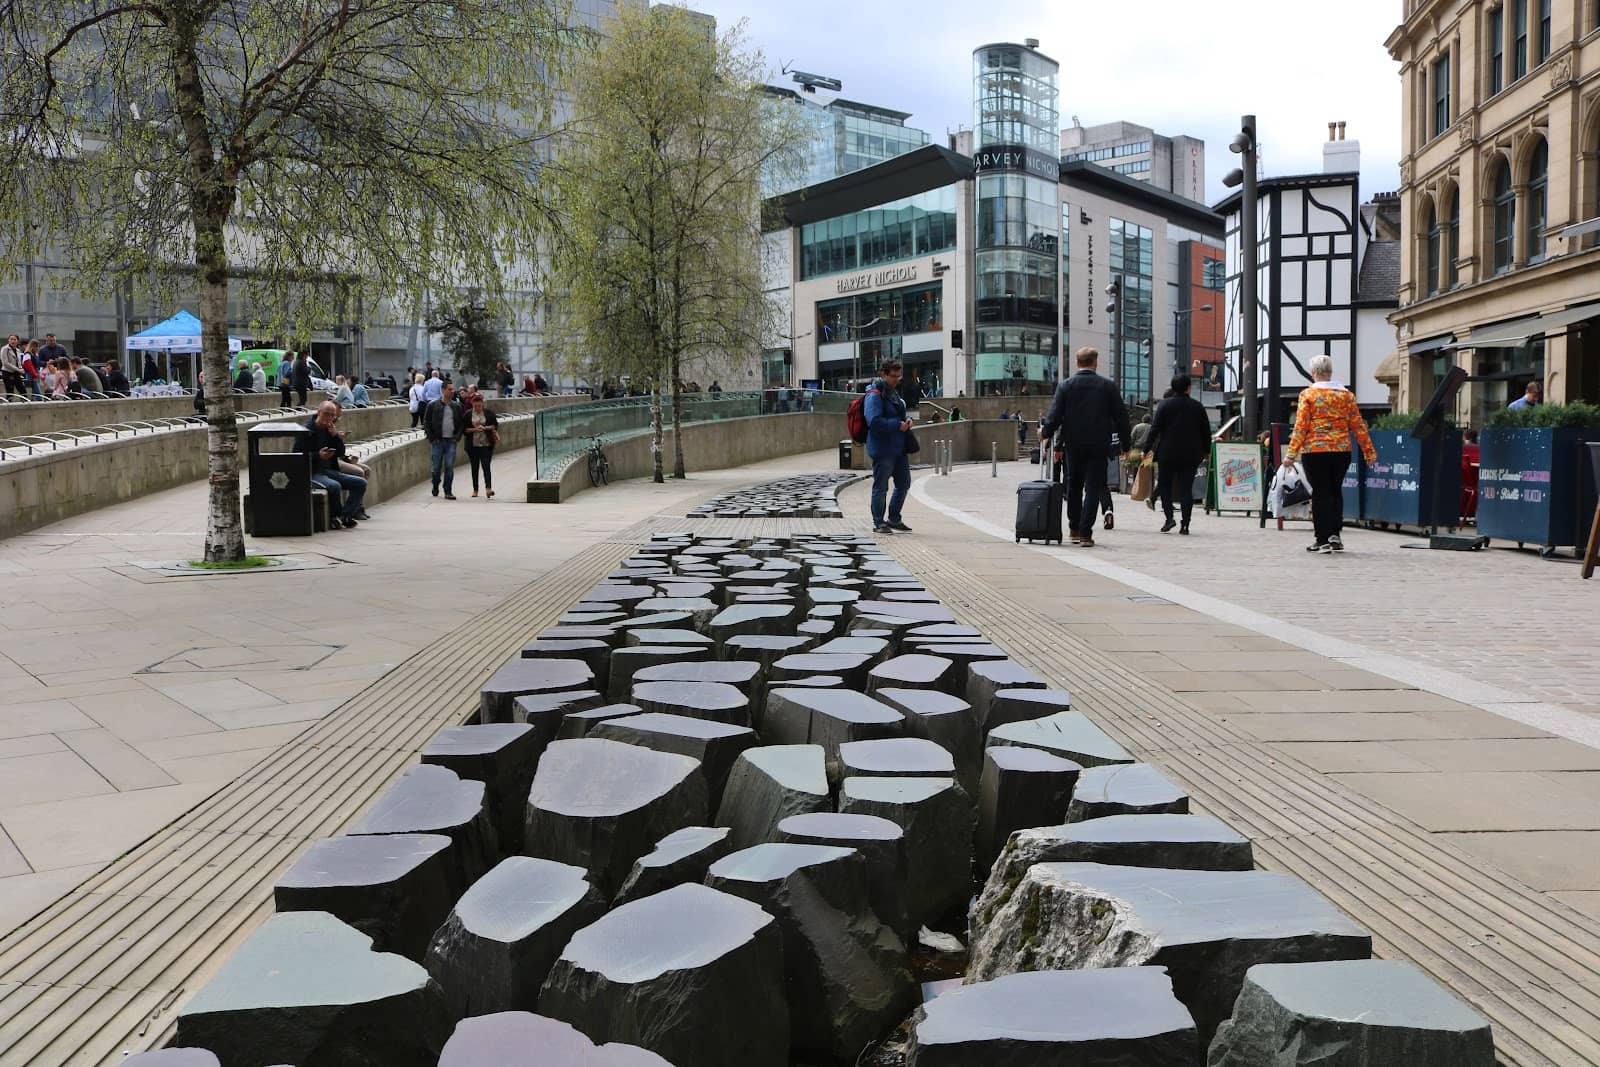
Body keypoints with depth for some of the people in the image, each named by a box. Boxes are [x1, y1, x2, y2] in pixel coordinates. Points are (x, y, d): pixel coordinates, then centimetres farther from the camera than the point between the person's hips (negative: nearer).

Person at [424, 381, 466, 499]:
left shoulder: (457, 406, 9)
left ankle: (448, 492, -1)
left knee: (449, 467, -4)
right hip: (437, 441, -1)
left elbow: (462, 423, 14)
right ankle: (435, 489, 24)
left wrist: (457, 436, 1)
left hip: (451, 441, 1)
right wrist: (432, 438, -4)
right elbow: (426, 422, 3)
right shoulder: (433, 405, 1)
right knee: (436, 467, 6)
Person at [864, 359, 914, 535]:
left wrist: (908, 419, 8)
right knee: (881, 487, 1)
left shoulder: (894, 391, 15)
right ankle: (879, 523, 11)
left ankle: (893, 519, 28)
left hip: (899, 448, 10)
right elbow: (874, 421, -26)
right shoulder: (875, 395, -15)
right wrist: (898, 425, -21)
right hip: (883, 449, -9)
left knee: (903, 484, 16)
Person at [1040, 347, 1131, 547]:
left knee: (1074, 486, 15)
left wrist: (1045, 433, 9)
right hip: (1099, 445, -1)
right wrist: (1125, 443, 8)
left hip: (1074, 444, 1)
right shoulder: (1108, 386, -1)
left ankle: (1075, 529, 21)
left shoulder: (1065, 386, -2)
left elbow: (1055, 414, -5)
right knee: (1093, 488, 1)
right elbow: (1121, 416, 1)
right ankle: (1085, 533, -4)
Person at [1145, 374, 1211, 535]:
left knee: (1164, 485, 10)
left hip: (1168, 454, -2)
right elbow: (1206, 431, 8)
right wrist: (1206, 451, 20)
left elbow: (1155, 429, -7)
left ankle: (1169, 517, -6)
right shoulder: (1197, 406, 4)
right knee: (1186, 488, 3)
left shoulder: (1165, 405, -3)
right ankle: (1185, 524, -3)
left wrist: (1147, 449, -2)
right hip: (1191, 455, 2)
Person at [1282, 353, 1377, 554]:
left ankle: (1323, 539, 2)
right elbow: (1358, 425, 8)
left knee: (1320, 493, 2)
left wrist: (1291, 453, -8)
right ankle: (1334, 533, 6)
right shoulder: (1346, 394, 8)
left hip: (1314, 450, -3)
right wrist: (1369, 451, 13)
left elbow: (1301, 426, -9)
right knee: (1335, 491, 16)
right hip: (1341, 450, 3)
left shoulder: (1308, 394, -3)